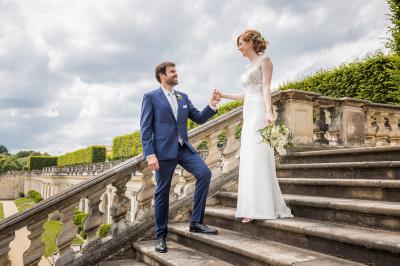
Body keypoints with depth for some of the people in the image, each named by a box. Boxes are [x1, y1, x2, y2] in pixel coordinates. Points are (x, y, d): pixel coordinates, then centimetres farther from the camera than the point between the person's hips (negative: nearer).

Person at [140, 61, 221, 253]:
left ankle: (196, 222, -4)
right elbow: (145, 129, -6)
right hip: (164, 151, -5)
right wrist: (150, 155, -15)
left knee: (204, 173, -15)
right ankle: (161, 236, 17)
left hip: (184, 148, 5)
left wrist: (212, 105, -3)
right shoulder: (151, 97, 0)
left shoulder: (183, 97, 16)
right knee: (162, 192, 2)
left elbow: (199, 118, 14)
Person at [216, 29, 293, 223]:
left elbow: (266, 88, -11)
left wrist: (269, 112, -24)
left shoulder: (264, 60, 2)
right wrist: (224, 95, 28)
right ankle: (254, 207, 6)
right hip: (248, 114, 9)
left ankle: (262, 208, -11)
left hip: (259, 112, -9)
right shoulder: (249, 66, 24)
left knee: (258, 157, -13)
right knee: (249, 160, 3)